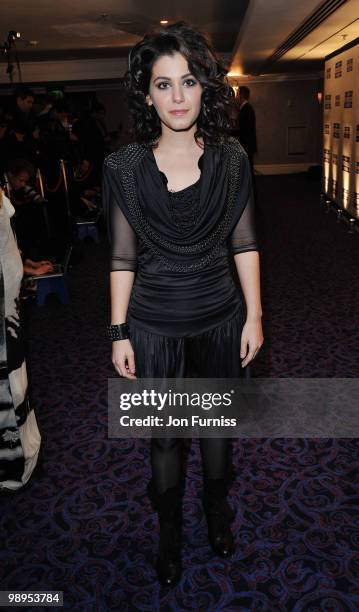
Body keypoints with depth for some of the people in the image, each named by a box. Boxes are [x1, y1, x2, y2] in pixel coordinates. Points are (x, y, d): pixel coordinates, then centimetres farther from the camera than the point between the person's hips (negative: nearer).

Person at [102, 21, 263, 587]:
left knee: (217, 423, 20)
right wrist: (119, 333, -3)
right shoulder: (124, 166, -7)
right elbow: (123, 257, -3)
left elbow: (244, 244, 1)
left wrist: (254, 316, 0)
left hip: (220, 322, 1)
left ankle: (218, 511, 49)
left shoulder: (231, 159, -4)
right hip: (154, 326, -1)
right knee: (164, 436, 15)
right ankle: (169, 529, 42)